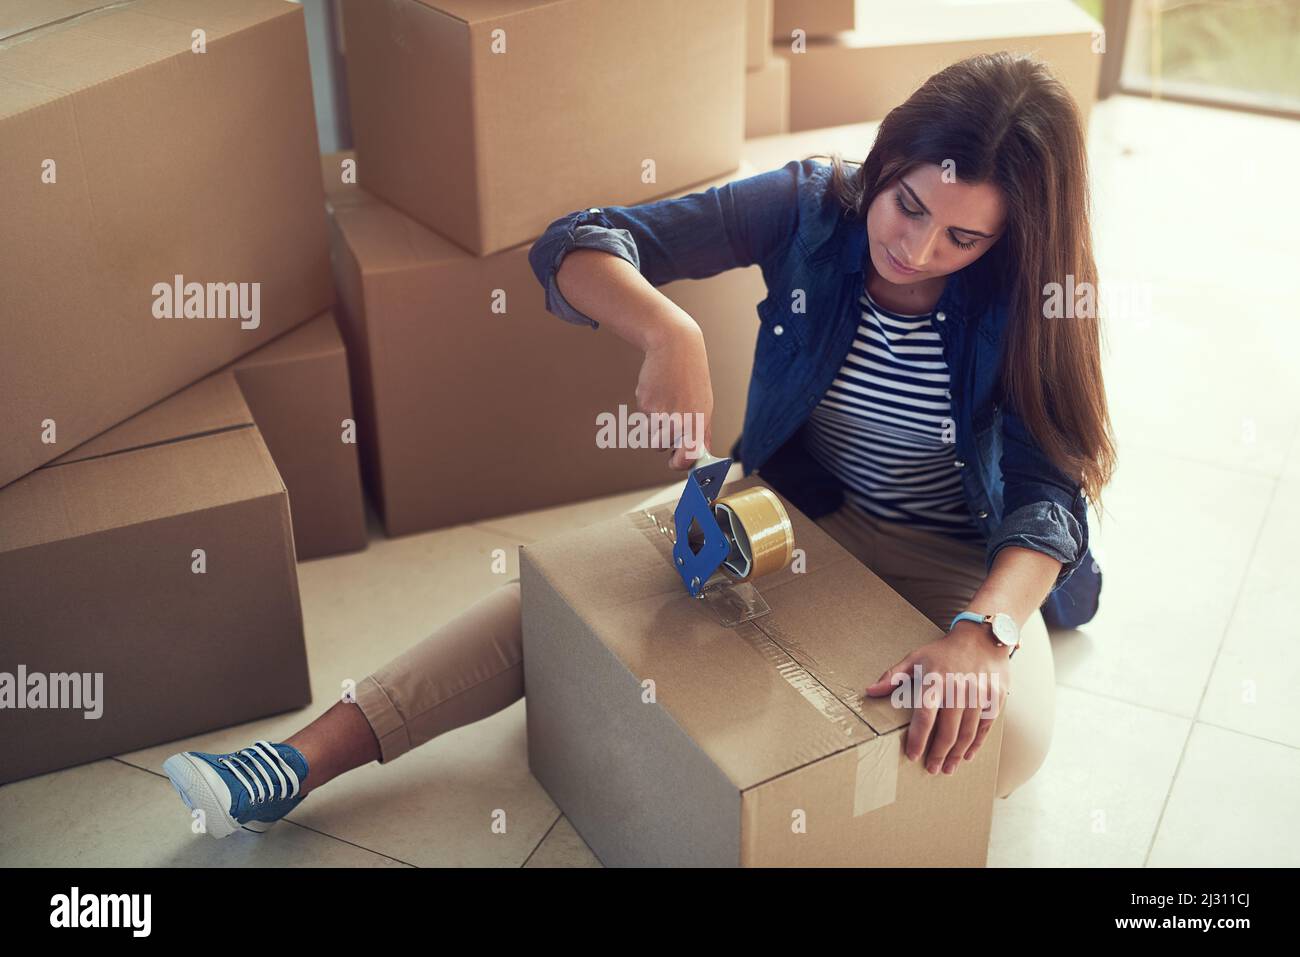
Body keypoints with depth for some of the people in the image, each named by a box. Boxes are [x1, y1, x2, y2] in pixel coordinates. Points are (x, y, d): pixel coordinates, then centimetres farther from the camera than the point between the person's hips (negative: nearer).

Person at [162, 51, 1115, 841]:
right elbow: (576, 247, -21)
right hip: (793, 511, 2)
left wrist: (985, 629, -46)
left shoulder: (1022, 298, -19)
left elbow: (1050, 493, -25)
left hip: (950, 557, -1)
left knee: (1007, 740, -30)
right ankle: (306, 759, -11)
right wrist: (670, 333, -44)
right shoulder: (811, 207, -16)